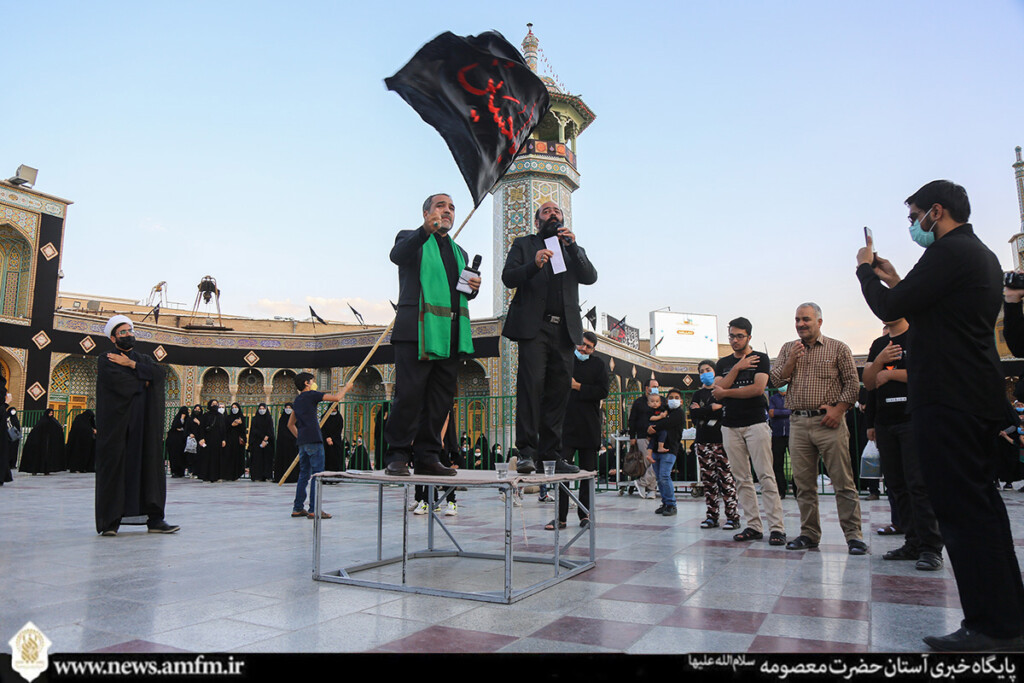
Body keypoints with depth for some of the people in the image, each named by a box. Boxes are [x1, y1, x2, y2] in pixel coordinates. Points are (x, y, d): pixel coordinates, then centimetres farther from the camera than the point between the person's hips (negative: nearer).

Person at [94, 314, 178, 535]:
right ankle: (110, 521, -1)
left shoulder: (145, 359, 20)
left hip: (144, 425, 4)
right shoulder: (105, 360, 7)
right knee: (114, 468, -6)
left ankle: (154, 519, 1)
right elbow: (118, 382, -12)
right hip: (116, 424, -4)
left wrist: (131, 364, -5)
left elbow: (158, 374, -1)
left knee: (150, 466, 0)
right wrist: (143, 383, -2)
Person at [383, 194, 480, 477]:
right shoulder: (411, 239, 10)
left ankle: (427, 456, 10)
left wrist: (473, 288, 7)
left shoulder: (459, 251, 27)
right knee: (409, 393, -10)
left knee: (440, 398, 3)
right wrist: (425, 230, -29)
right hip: (417, 331, -6)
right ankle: (397, 456, -1)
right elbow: (397, 255, -14)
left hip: (450, 335, 6)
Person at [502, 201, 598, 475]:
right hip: (534, 326, -3)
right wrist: (534, 264, -16)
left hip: (564, 329, 3)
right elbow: (508, 277, 2)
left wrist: (572, 245, -6)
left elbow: (590, 277, 6)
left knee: (558, 390, 0)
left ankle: (552, 454, 4)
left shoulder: (574, 249, 24)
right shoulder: (523, 244, 17)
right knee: (531, 385, -15)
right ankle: (527, 452, -14)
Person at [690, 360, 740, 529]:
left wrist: (702, 411, -7)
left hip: (721, 439, -3)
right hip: (703, 440, 3)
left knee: (726, 477, -7)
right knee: (708, 478, 4)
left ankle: (733, 516, -4)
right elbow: (693, 415, 0)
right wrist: (713, 408, -9)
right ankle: (712, 515, 9)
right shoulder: (697, 394, 16)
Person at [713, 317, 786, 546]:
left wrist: (725, 392, -4)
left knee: (766, 476, -7)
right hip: (730, 426, 4)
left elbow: (758, 388, -12)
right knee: (742, 479, 5)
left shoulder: (760, 359, 3)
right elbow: (717, 392, 2)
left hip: (756, 423, -4)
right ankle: (753, 526, 10)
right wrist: (737, 368, -6)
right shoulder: (723, 363, 16)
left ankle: (776, 527, -4)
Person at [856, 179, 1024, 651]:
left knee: (961, 508, -8)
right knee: (980, 502, 15)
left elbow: (889, 309, -13)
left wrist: (866, 270, 3)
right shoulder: (984, 256, 21)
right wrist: (895, 281, 19)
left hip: (947, 399, -11)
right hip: (980, 395, 11)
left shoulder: (949, 251, -11)